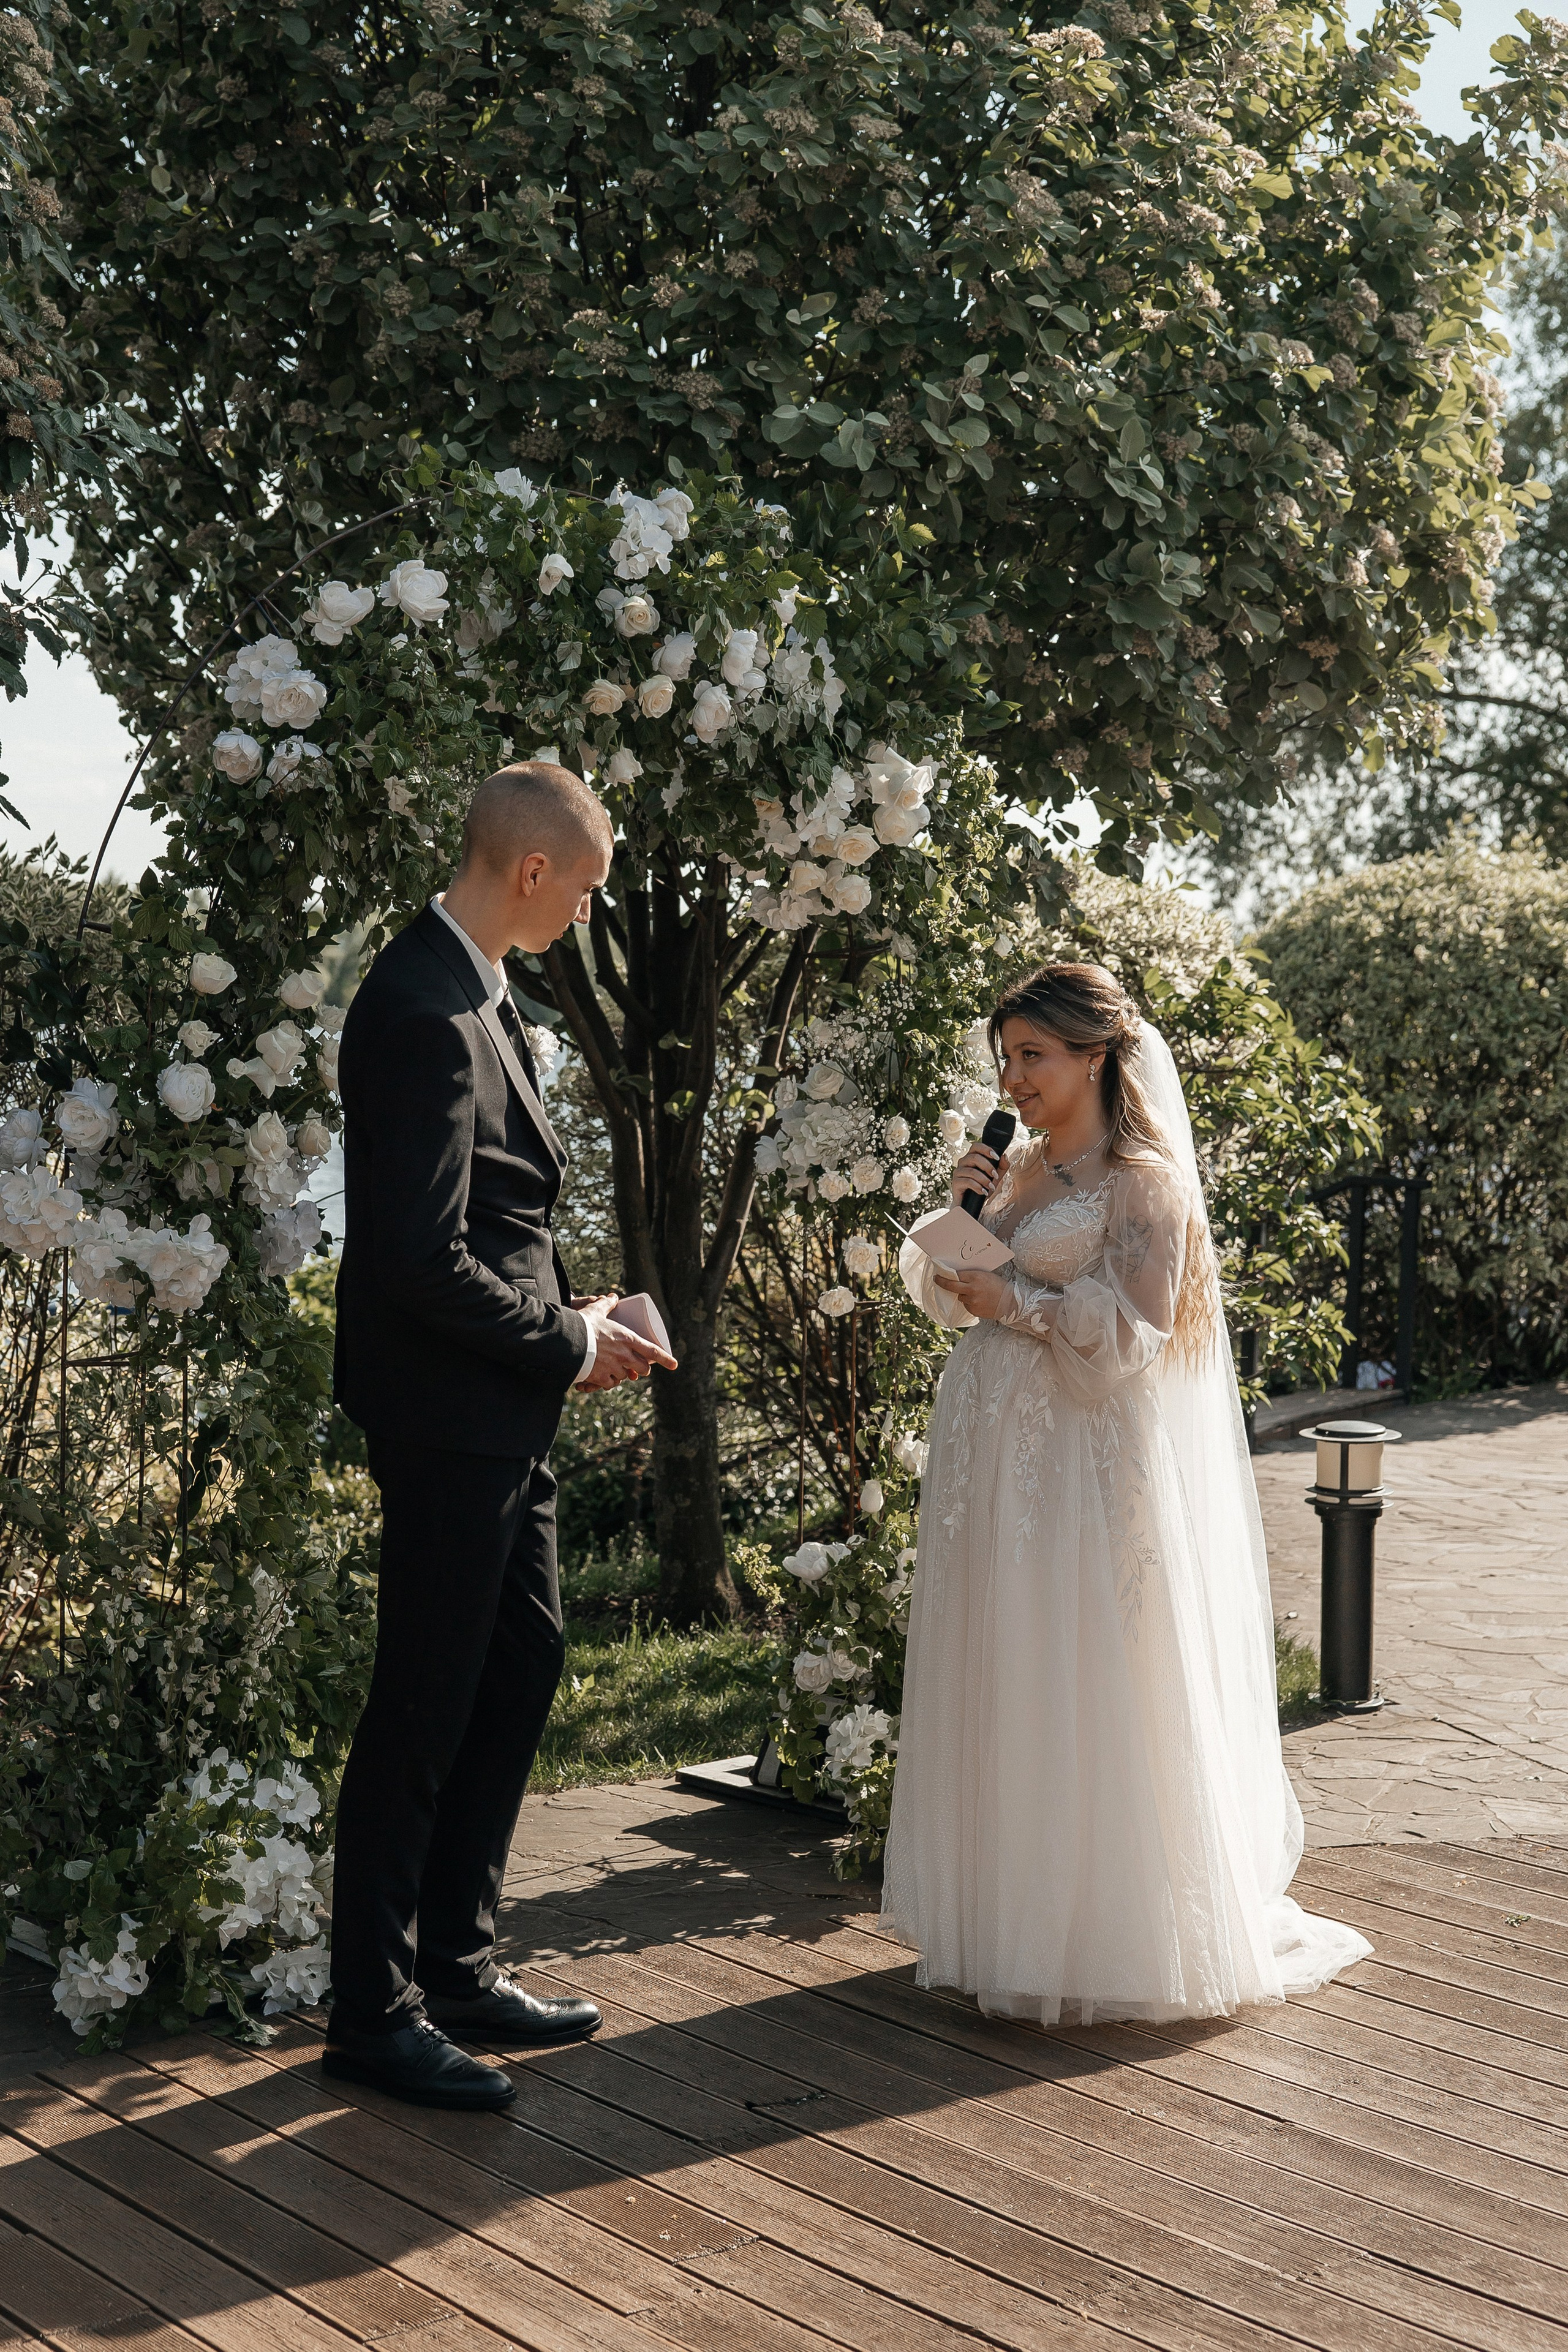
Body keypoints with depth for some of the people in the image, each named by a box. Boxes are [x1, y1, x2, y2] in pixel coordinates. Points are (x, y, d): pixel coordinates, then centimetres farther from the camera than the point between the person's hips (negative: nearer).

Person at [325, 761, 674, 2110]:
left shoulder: (471, 990, 11)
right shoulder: (427, 1013, -22)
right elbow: (427, 1260, -25)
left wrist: (571, 1321, 6)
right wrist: (567, 1342, -13)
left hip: (502, 1410, 10)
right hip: (449, 1413, -10)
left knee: (520, 1670, 17)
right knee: (424, 1708, 0)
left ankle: (457, 1965, 29)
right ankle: (376, 2012, 14)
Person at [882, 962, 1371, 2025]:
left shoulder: (1142, 1181, -8)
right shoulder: (1021, 1167, 12)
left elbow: (1138, 1330, -14)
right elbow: (952, 1293, 16)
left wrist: (1018, 1307, -17)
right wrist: (964, 1209, 1)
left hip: (1084, 1461, -7)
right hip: (996, 1452, 7)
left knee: (1082, 1695, -3)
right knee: (996, 1688, 11)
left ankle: (1106, 1937, 9)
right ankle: (1006, 1912, 23)